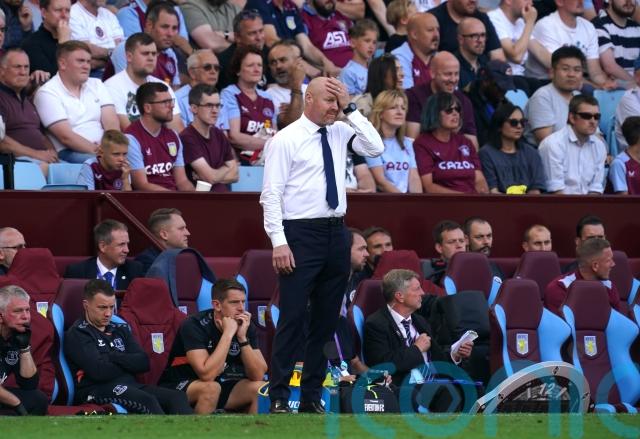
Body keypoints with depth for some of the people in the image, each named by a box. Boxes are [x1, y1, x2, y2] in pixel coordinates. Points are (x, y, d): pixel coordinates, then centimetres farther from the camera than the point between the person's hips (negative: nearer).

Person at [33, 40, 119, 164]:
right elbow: (66, 136, -10)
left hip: (103, 149, 6)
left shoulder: (97, 85, 18)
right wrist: (95, 150, -18)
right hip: (68, 153, -6)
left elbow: (112, 124, 6)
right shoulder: (47, 93, -1)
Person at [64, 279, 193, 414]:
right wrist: (127, 363, 4)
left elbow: (143, 362, 11)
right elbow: (100, 372, -13)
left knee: (177, 397, -17)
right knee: (148, 401, -33)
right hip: (98, 390, -7)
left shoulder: (120, 329, 23)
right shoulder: (77, 334, 1)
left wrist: (113, 357, -5)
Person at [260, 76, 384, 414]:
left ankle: (312, 397, 16)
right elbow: (272, 194, -9)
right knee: (292, 317, -7)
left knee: (327, 319, 9)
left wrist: (350, 110, -4)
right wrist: (279, 242, -16)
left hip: (336, 234, 6)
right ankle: (279, 397, -4)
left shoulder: (340, 132, 11)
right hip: (301, 233, -6)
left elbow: (376, 148, -2)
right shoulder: (286, 139, -5)